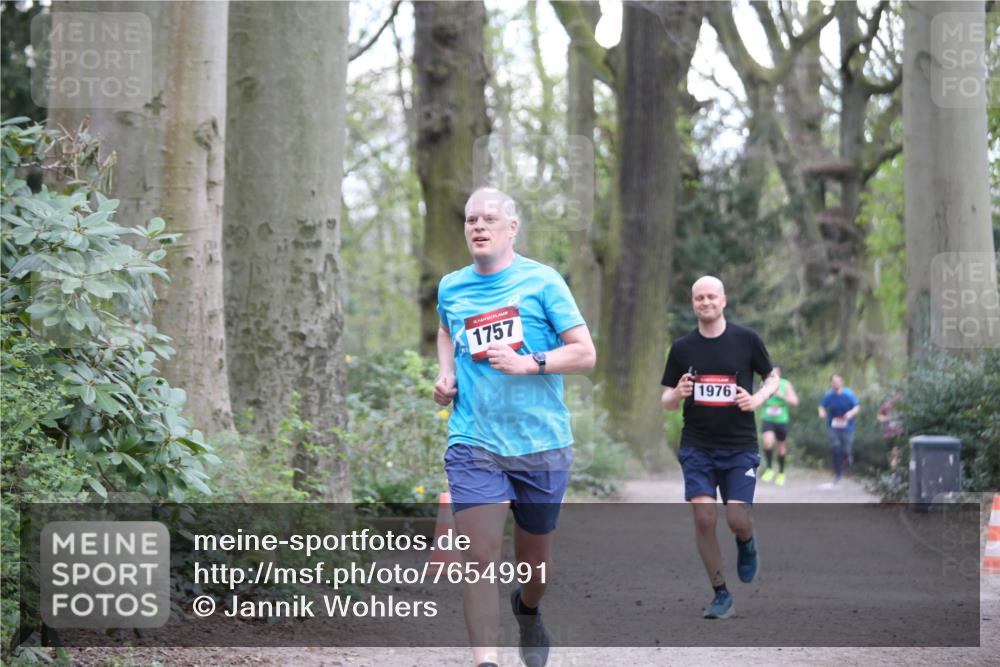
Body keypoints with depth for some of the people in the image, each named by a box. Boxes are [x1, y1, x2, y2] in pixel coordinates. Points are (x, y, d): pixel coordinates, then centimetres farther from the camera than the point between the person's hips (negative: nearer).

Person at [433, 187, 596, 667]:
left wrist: (529, 363, -19)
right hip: (474, 443, 1)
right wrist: (446, 373, 11)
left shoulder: (541, 281, -4)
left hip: (542, 445, -1)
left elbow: (585, 354, -5)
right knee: (478, 555, -17)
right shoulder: (451, 287, 7)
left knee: (534, 559, 15)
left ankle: (527, 610, 48)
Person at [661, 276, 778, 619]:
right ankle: (721, 594, 4)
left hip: (740, 446, -1)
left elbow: (772, 378, 11)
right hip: (697, 447, 1)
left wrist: (758, 398, -10)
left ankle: (746, 543, 29)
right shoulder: (682, 347, 4)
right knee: (703, 517, -9)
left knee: (737, 520, -10)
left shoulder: (746, 339, 0)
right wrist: (677, 394, -14)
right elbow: (667, 401, 9)